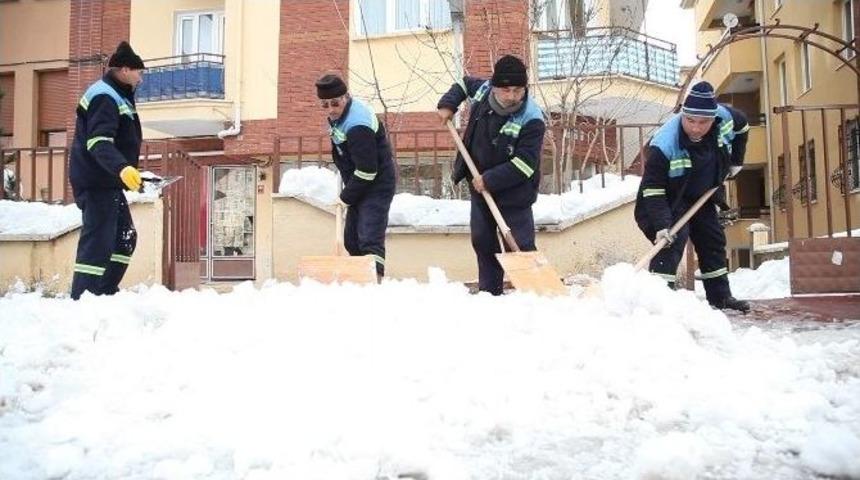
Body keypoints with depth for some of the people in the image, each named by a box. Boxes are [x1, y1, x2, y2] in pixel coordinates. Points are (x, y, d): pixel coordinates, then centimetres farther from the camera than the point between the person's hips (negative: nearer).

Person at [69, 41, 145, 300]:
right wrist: (122, 168, -43)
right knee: (98, 241, -12)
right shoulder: (105, 98, -14)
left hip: (107, 182, 11)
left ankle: (105, 293, 20)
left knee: (125, 238, 15)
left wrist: (127, 169, 32)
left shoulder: (117, 96, 19)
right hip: (97, 182, -11)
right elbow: (98, 143, -28)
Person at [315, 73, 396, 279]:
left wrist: (346, 197, -15)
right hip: (359, 185, 10)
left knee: (370, 239, -19)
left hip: (376, 185, -10)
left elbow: (367, 171, -27)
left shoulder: (357, 126, -27)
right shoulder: (339, 114, 3)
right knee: (351, 240, 14)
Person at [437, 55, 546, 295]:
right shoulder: (482, 89, -8)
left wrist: (490, 180, -29)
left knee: (521, 246, -8)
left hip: (513, 192, -6)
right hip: (480, 186, 6)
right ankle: (489, 292, 23)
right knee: (482, 241, 12)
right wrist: (448, 105, 3)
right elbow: (464, 83, 18)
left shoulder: (532, 119, -25)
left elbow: (524, 164, -28)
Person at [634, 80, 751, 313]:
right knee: (672, 241, -24)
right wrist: (661, 225, -38)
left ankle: (720, 296, 28)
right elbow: (652, 189, -32)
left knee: (713, 241, 13)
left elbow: (742, 127, 8)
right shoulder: (664, 144, -36)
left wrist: (736, 161, 8)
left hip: (701, 197, 7)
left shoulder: (725, 118, -19)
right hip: (669, 200, -6)